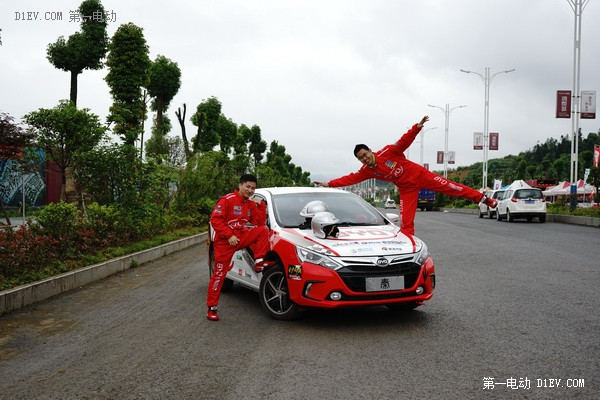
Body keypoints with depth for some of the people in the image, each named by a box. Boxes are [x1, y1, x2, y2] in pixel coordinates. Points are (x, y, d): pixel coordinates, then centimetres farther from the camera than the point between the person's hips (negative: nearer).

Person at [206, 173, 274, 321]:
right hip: (224, 241, -5)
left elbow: (259, 223, 5)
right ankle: (211, 308, 8)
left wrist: (260, 205, -4)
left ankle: (259, 262, -11)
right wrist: (229, 236, -20)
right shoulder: (227, 200, -9)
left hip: (242, 237, 5)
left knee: (263, 230, -14)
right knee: (219, 274, -3)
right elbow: (215, 220, -15)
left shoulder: (251, 203, 10)